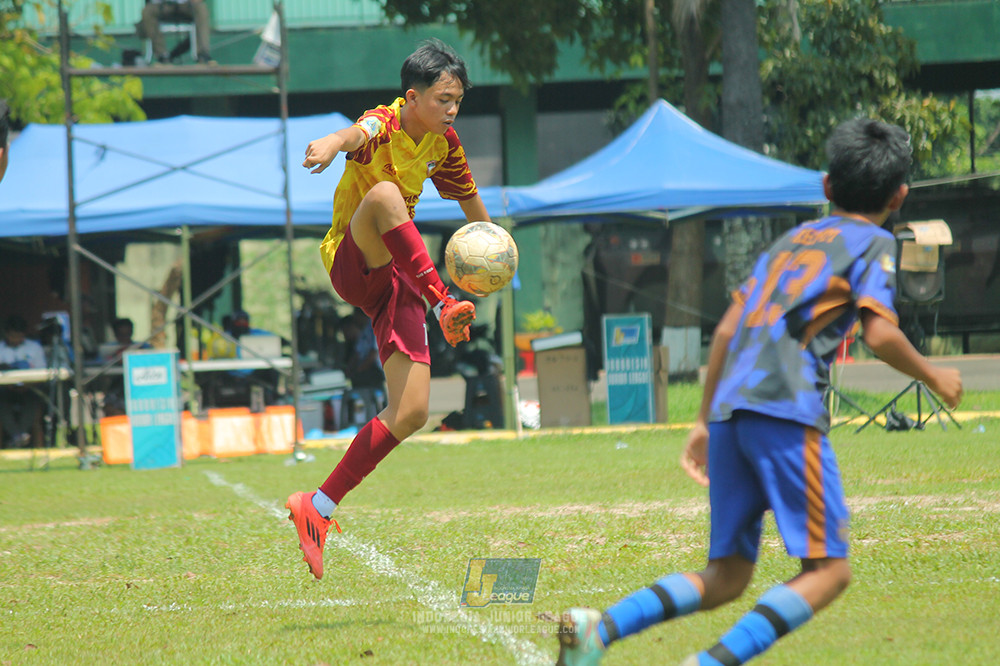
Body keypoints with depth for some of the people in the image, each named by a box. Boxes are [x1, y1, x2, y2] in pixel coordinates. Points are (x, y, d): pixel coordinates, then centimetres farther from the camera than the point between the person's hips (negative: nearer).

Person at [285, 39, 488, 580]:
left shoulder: (442, 143, 7)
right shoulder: (385, 125, -15)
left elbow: (469, 197, 29)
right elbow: (359, 133, -43)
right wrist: (334, 143, -66)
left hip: (396, 280, 6)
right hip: (351, 265, -6)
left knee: (411, 414, -6)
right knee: (384, 194, -37)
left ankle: (318, 507, 4)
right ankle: (445, 306, -41)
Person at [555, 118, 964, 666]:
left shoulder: (793, 239, 27)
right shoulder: (873, 242, 9)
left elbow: (727, 330, 22)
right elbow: (880, 334, -7)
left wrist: (705, 420, 28)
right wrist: (932, 377, 11)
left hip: (729, 409, 7)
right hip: (786, 410, -7)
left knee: (726, 578, 10)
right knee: (828, 570, -5)